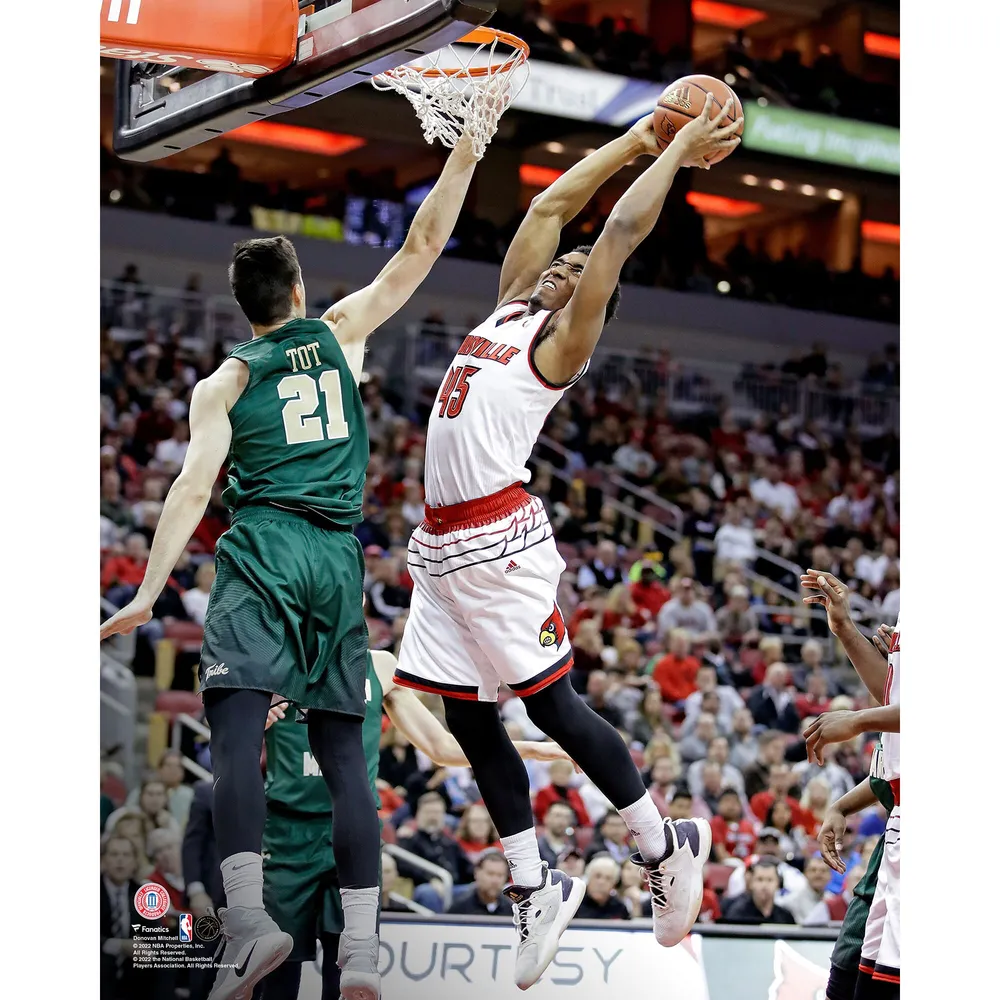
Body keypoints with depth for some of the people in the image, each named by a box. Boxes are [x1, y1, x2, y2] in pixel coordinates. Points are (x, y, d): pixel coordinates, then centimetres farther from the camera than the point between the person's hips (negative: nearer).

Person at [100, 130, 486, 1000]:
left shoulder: (223, 385, 10)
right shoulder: (341, 335, 15)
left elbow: (194, 487, -1)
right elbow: (421, 248, 19)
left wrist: (148, 593, -4)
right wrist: (464, 153, 21)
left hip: (263, 546, -3)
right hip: (339, 555, 3)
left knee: (237, 725, -14)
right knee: (343, 746, 4)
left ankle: (249, 917, -34)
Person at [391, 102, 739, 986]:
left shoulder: (560, 342, -2)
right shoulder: (509, 311, 18)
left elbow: (620, 232, -7)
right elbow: (549, 207, 21)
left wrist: (677, 153, 1)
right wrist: (640, 140, 23)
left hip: (499, 540, -8)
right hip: (443, 542, 8)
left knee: (552, 707, -5)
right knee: (470, 722, 8)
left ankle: (667, 851, 8)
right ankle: (536, 889, 17)